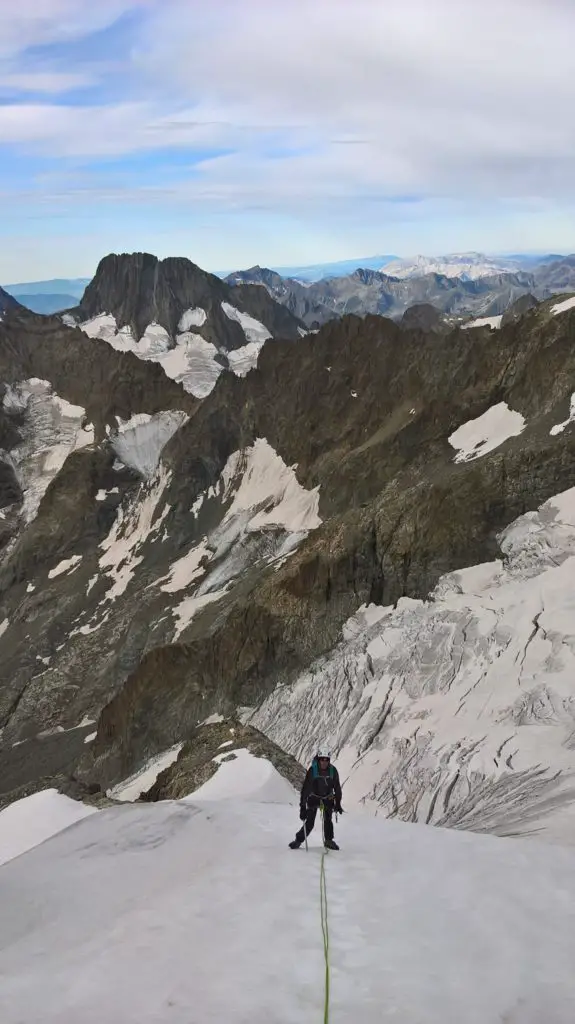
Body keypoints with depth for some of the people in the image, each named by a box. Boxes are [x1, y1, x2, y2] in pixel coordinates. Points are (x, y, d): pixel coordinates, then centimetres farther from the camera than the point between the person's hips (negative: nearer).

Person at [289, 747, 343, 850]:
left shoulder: (333, 770, -14)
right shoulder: (312, 770, -22)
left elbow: (337, 787, -2)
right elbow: (305, 788, -21)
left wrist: (338, 803, 0)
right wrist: (302, 806, -24)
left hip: (328, 798, 2)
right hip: (313, 797, -2)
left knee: (328, 820, -6)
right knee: (309, 822, -9)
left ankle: (329, 841, 14)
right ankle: (298, 840, 5)